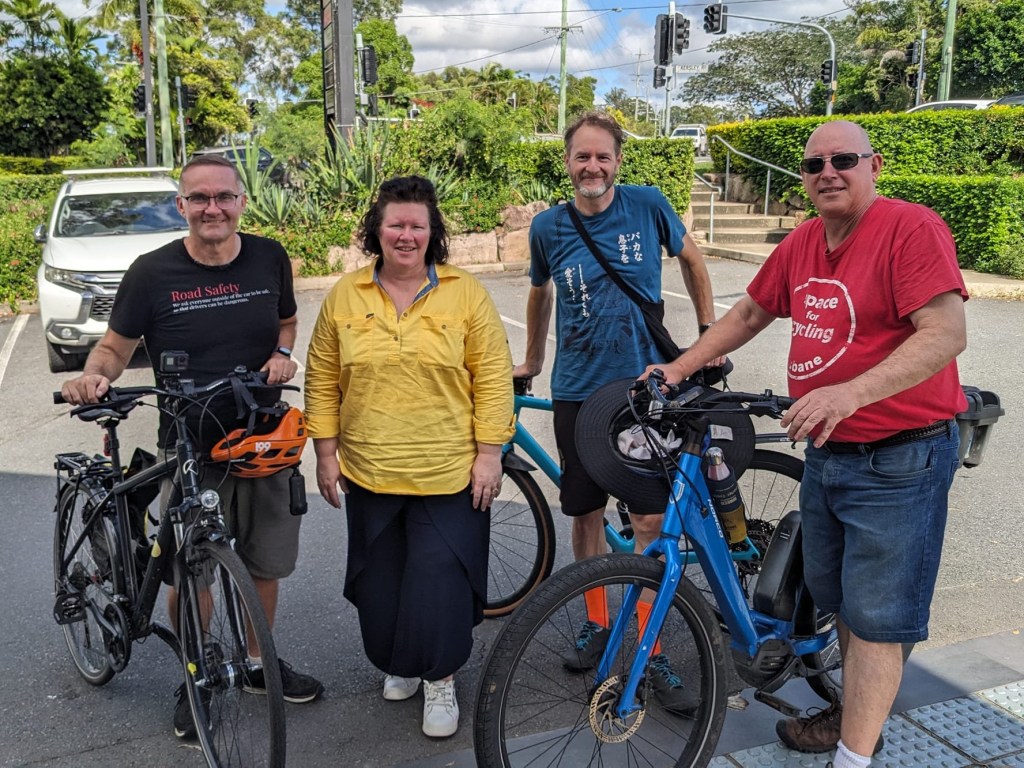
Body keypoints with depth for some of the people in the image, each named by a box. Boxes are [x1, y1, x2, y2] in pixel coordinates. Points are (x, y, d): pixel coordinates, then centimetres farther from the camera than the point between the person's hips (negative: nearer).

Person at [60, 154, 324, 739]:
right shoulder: (152, 272, -9)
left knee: (265, 564, 15)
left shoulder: (270, 259, -1)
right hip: (190, 448, -2)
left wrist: (283, 353, -6)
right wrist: (93, 377, -21)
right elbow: (116, 346, 1)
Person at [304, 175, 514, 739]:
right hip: (368, 474, 3)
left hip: (449, 475, -2)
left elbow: (492, 379, -4)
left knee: (441, 582, 1)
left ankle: (441, 680, 23)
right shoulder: (344, 297, 2)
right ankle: (397, 664, 38)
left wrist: (488, 454, -7)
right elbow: (322, 381, 6)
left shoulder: (465, 294, -4)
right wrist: (326, 452, 3)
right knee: (381, 581, 15)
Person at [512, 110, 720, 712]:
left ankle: (653, 653, 13)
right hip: (578, 391, 2)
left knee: (649, 519, -1)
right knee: (587, 513, 11)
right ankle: (598, 623, 31)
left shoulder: (648, 206, -4)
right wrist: (532, 361, 24)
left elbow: (691, 257, 12)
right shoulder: (548, 227, -1)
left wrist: (709, 330, 11)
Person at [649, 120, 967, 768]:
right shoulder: (802, 244, 6)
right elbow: (751, 313, 18)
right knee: (837, 601, 21)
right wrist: (678, 368, 13)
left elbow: (947, 333, -25)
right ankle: (855, 715, 41)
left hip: (898, 459, -8)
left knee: (874, 618, 0)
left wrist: (851, 393, -36)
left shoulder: (910, 228, -16)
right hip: (826, 453, 8)